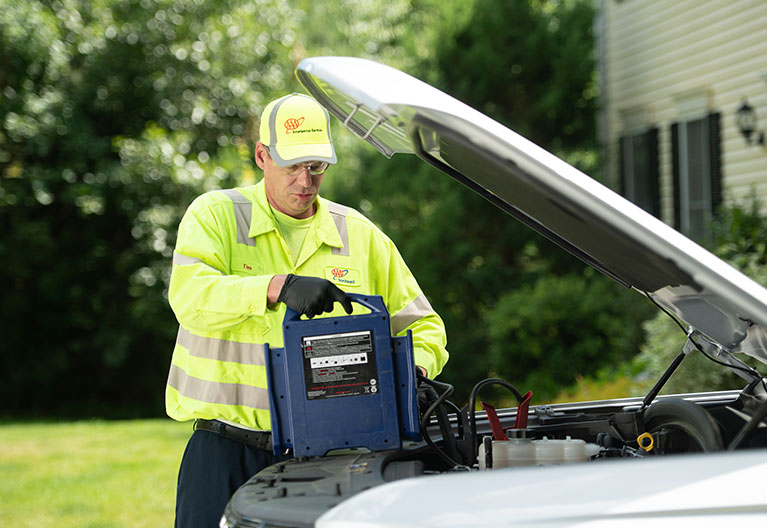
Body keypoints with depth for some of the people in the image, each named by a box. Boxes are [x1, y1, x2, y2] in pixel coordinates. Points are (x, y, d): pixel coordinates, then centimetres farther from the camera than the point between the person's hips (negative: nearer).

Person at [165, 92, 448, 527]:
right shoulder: (216, 214, 3)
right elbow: (190, 295, -18)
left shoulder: (360, 235, 13)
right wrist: (278, 287, -30)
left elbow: (422, 325, 17)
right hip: (227, 446, -2)